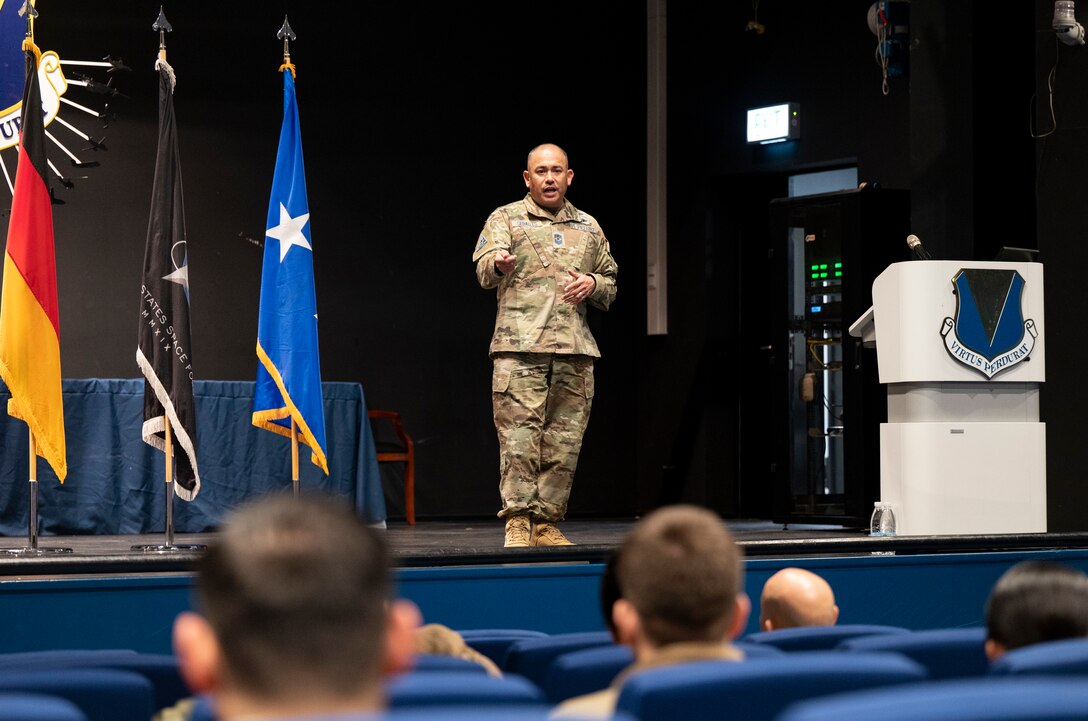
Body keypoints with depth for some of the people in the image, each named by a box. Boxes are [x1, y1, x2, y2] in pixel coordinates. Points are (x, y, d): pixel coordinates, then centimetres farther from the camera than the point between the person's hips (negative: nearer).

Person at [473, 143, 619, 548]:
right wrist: (500, 263, -31)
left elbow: (611, 284, 26)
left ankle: (547, 523, 9)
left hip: (575, 350, 4)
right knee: (519, 437, -10)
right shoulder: (505, 219, 8)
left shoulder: (589, 229, 20)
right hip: (519, 347, -4)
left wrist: (593, 284, 2)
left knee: (564, 442, 3)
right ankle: (517, 523, -9)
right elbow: (484, 271, -7)